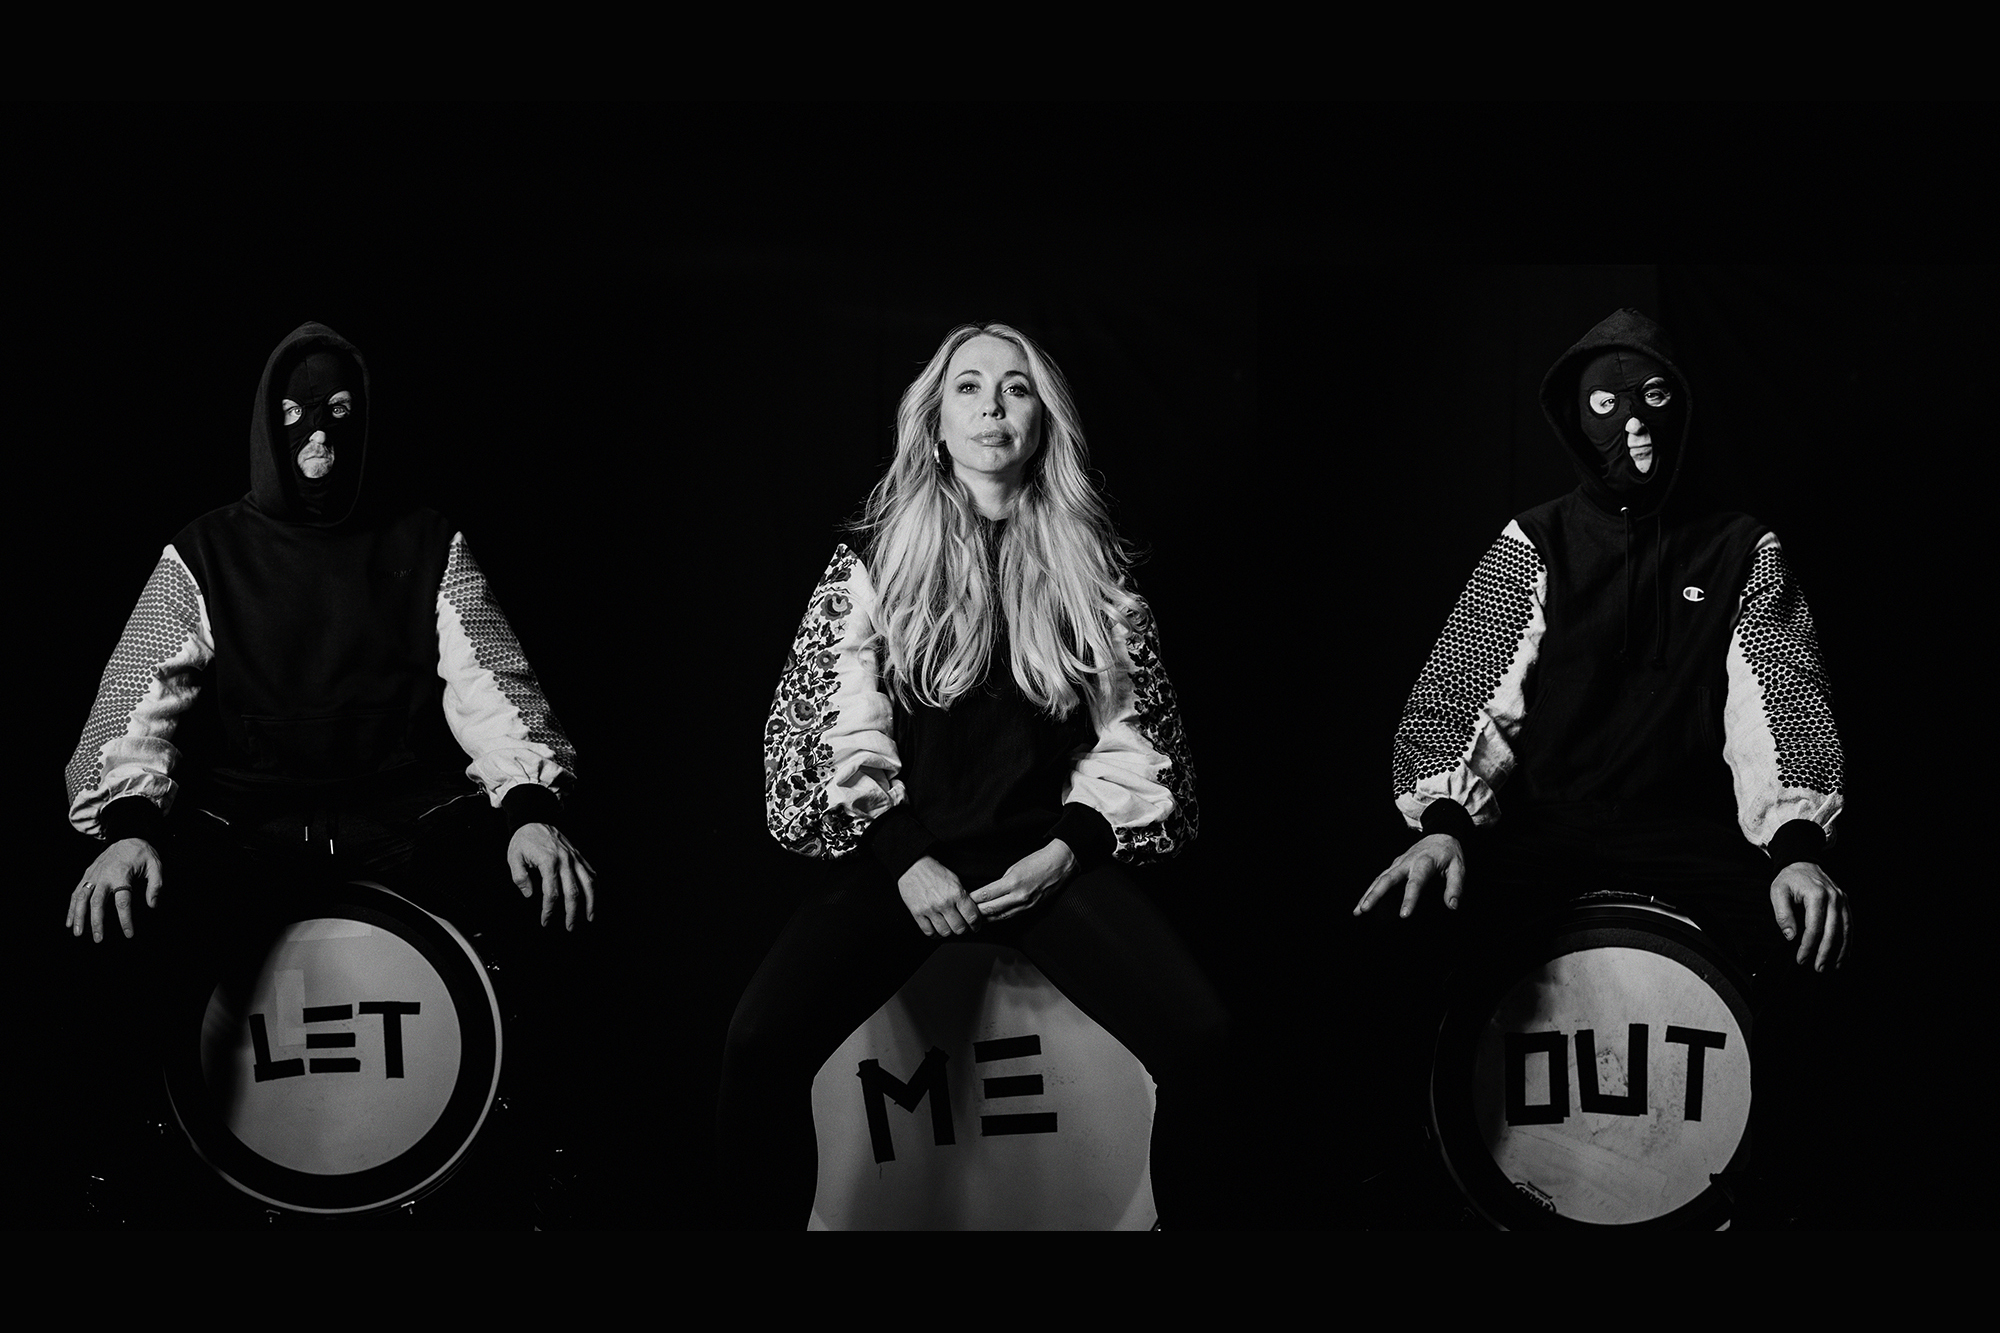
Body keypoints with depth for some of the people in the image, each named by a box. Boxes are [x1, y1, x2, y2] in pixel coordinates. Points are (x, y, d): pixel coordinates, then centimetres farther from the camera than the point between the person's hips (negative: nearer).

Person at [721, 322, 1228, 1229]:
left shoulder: (1089, 561, 11)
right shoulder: (874, 559, 8)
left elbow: (1130, 736, 9)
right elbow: (838, 728, 3)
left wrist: (1066, 852, -6)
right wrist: (906, 860, -10)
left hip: (1048, 854, 1)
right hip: (901, 850, -1)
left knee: (1201, 1039, -25)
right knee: (760, 1046, -27)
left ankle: (1181, 1215, 1)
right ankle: (774, 1220, -3)